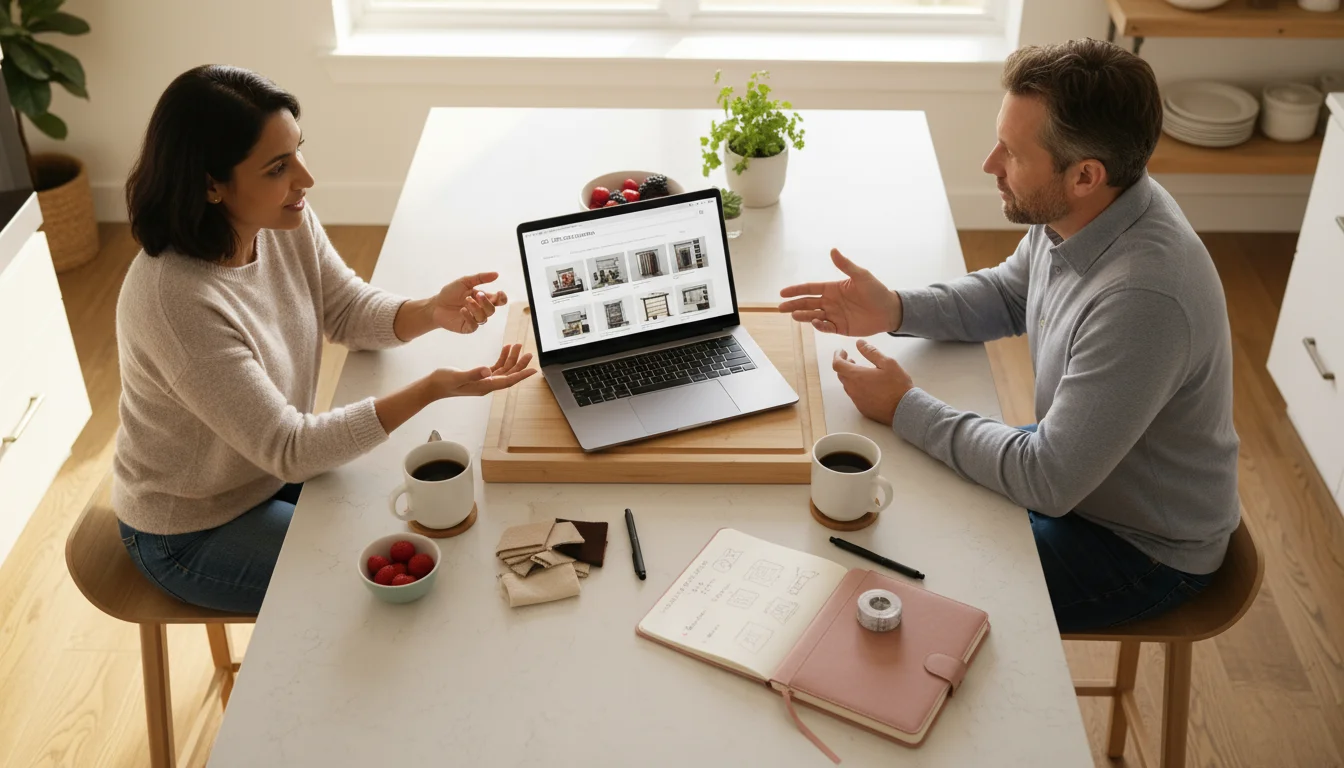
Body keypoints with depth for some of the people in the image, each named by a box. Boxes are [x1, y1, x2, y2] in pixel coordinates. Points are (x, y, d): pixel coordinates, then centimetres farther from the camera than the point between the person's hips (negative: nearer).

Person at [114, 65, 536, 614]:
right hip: (193, 531, -7)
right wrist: (432, 390, -37)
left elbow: (349, 309, 1)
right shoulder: (174, 301, -36)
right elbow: (287, 450, -31)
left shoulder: (285, 222, -15)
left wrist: (433, 313, -21)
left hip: (277, 466, 7)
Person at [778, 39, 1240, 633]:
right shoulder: (1079, 212, -12)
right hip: (1076, 475, 8)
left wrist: (905, 409, -24)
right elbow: (1009, 294, 9)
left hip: (1145, 549, -8)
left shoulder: (1144, 299, -39)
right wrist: (894, 309, -8)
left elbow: (1049, 482, -34)